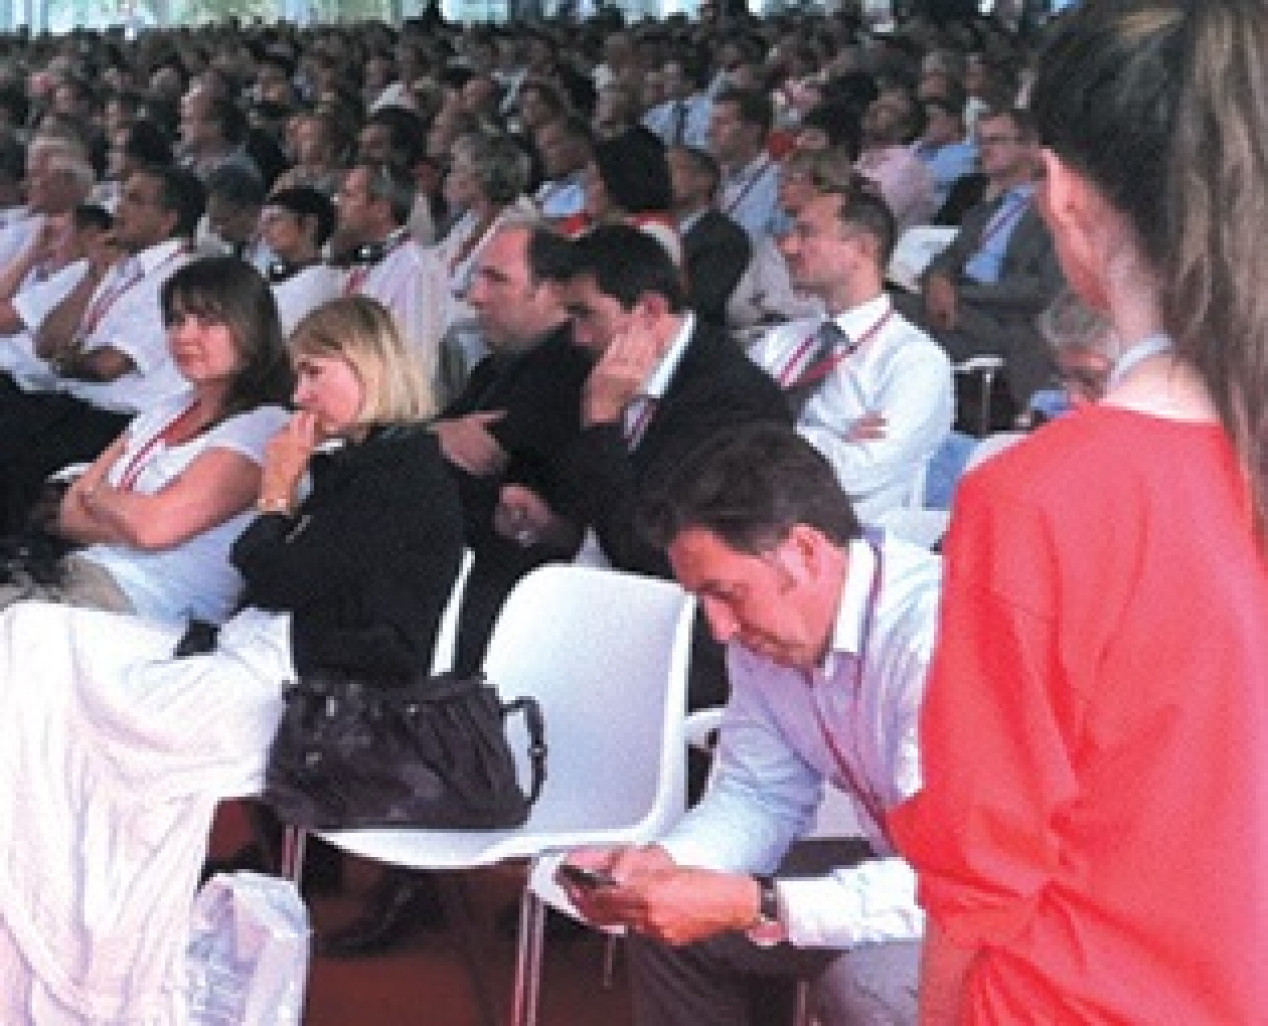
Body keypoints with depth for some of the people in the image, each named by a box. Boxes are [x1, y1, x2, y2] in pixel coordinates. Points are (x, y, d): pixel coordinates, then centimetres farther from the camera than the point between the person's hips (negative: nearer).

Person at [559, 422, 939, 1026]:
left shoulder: (933, 635, -31)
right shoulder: (764, 633, -5)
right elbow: (761, 796, 4)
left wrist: (752, 907, -36)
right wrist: (656, 862, -15)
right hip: (903, 870, 8)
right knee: (664, 917, 2)